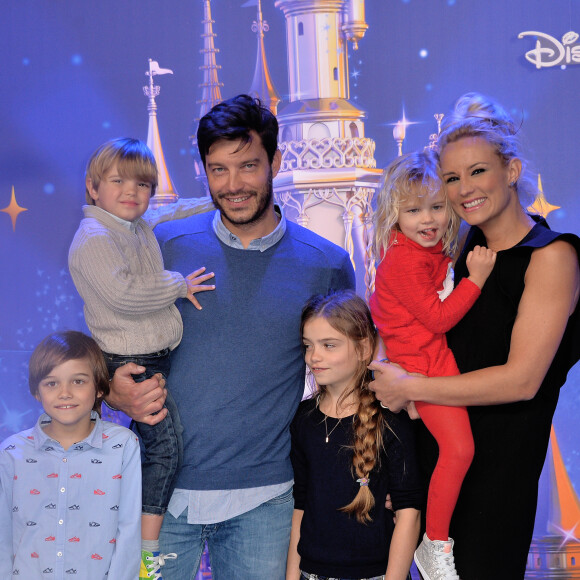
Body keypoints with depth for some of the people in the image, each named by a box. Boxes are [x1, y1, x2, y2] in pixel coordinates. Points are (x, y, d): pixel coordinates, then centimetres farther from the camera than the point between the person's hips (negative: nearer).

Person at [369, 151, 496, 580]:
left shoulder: (429, 248, 8)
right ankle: (435, 544, 1)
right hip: (422, 363, -9)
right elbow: (438, 318, -19)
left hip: (439, 355, 9)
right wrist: (476, 279, -18)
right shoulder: (405, 261, -21)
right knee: (459, 448, -14)